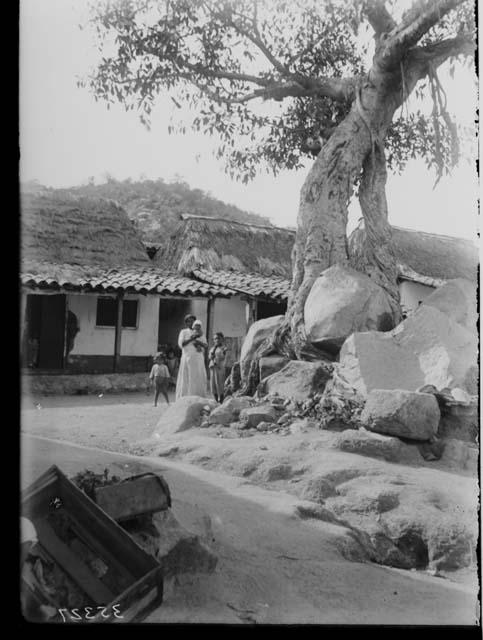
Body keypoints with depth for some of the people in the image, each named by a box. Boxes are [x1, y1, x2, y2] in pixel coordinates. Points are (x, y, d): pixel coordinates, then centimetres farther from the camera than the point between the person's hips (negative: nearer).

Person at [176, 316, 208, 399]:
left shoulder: (200, 334, 15)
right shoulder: (183, 332, 8)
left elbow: (206, 345, 4)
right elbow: (181, 344, -7)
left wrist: (197, 341, -14)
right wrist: (192, 338, -14)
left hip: (198, 360, 3)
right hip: (187, 358, -3)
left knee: (199, 379, -3)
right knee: (186, 380, -6)